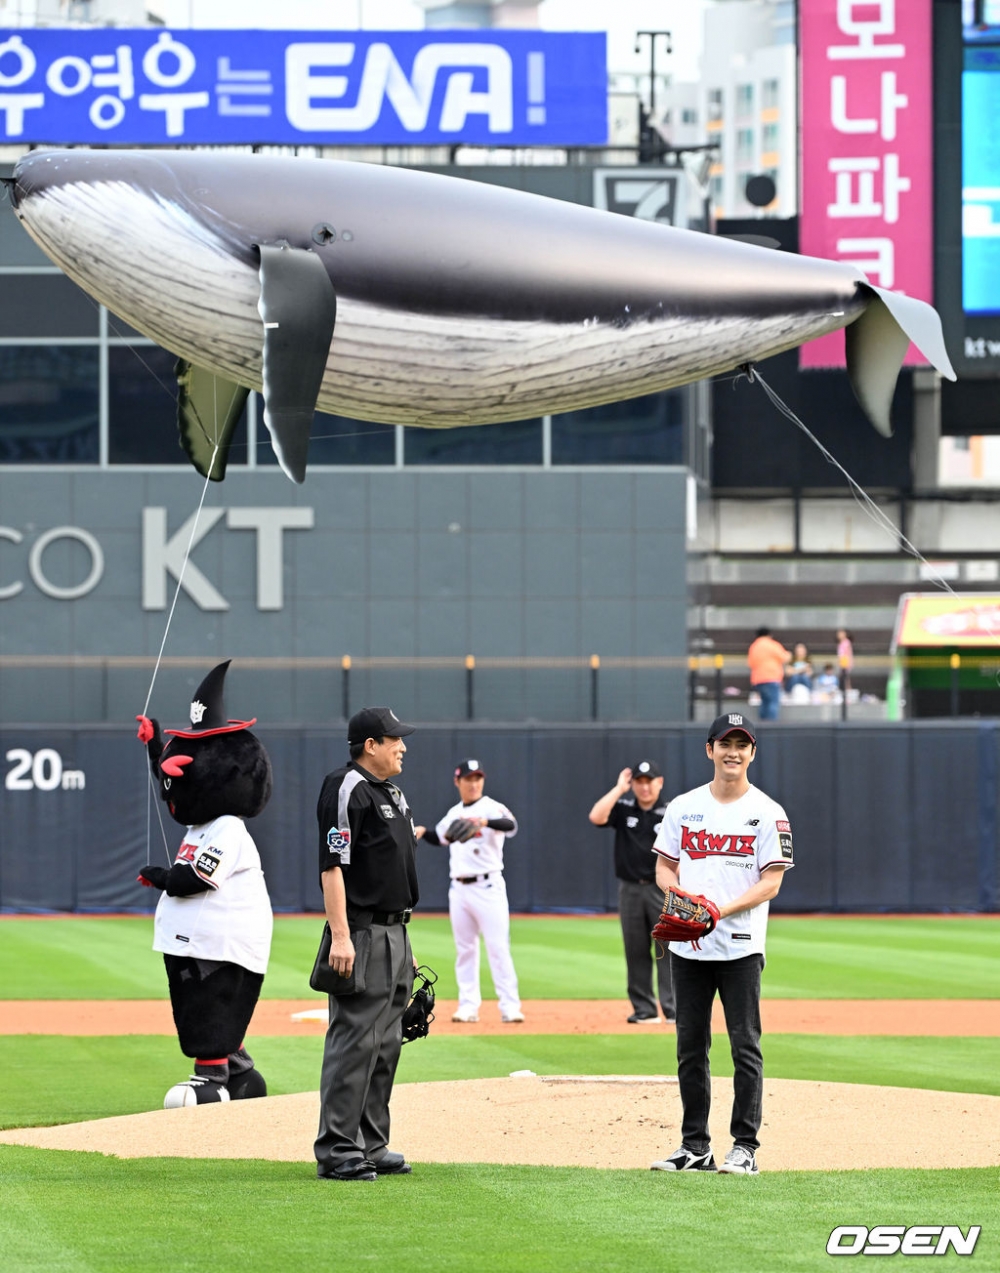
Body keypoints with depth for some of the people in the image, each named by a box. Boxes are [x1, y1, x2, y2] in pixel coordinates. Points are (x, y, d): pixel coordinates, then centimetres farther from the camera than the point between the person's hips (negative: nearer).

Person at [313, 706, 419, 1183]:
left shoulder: (392, 792, 17)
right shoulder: (347, 790, -12)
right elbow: (332, 866, -18)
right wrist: (340, 936, -24)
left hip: (396, 935, 10)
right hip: (363, 935, -10)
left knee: (386, 1044, 11)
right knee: (354, 1041, -10)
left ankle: (371, 1146, 17)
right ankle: (336, 1152, -9)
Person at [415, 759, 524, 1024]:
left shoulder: (491, 808, -8)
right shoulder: (454, 813, 13)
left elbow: (510, 825, -29)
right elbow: (440, 836, 29)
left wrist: (485, 822, -49)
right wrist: (423, 831, 7)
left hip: (487, 888, -7)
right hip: (459, 890, 7)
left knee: (498, 947, -10)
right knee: (464, 949, 9)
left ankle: (510, 1006, -10)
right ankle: (468, 1005, 13)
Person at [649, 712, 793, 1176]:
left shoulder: (767, 813, 0)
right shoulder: (683, 807, 10)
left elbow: (771, 881, -5)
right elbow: (663, 868, 12)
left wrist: (725, 909, -19)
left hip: (740, 946, -4)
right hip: (687, 946, 4)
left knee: (745, 1046, -5)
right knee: (690, 1047, 7)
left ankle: (745, 1147, -1)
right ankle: (695, 1146, 13)